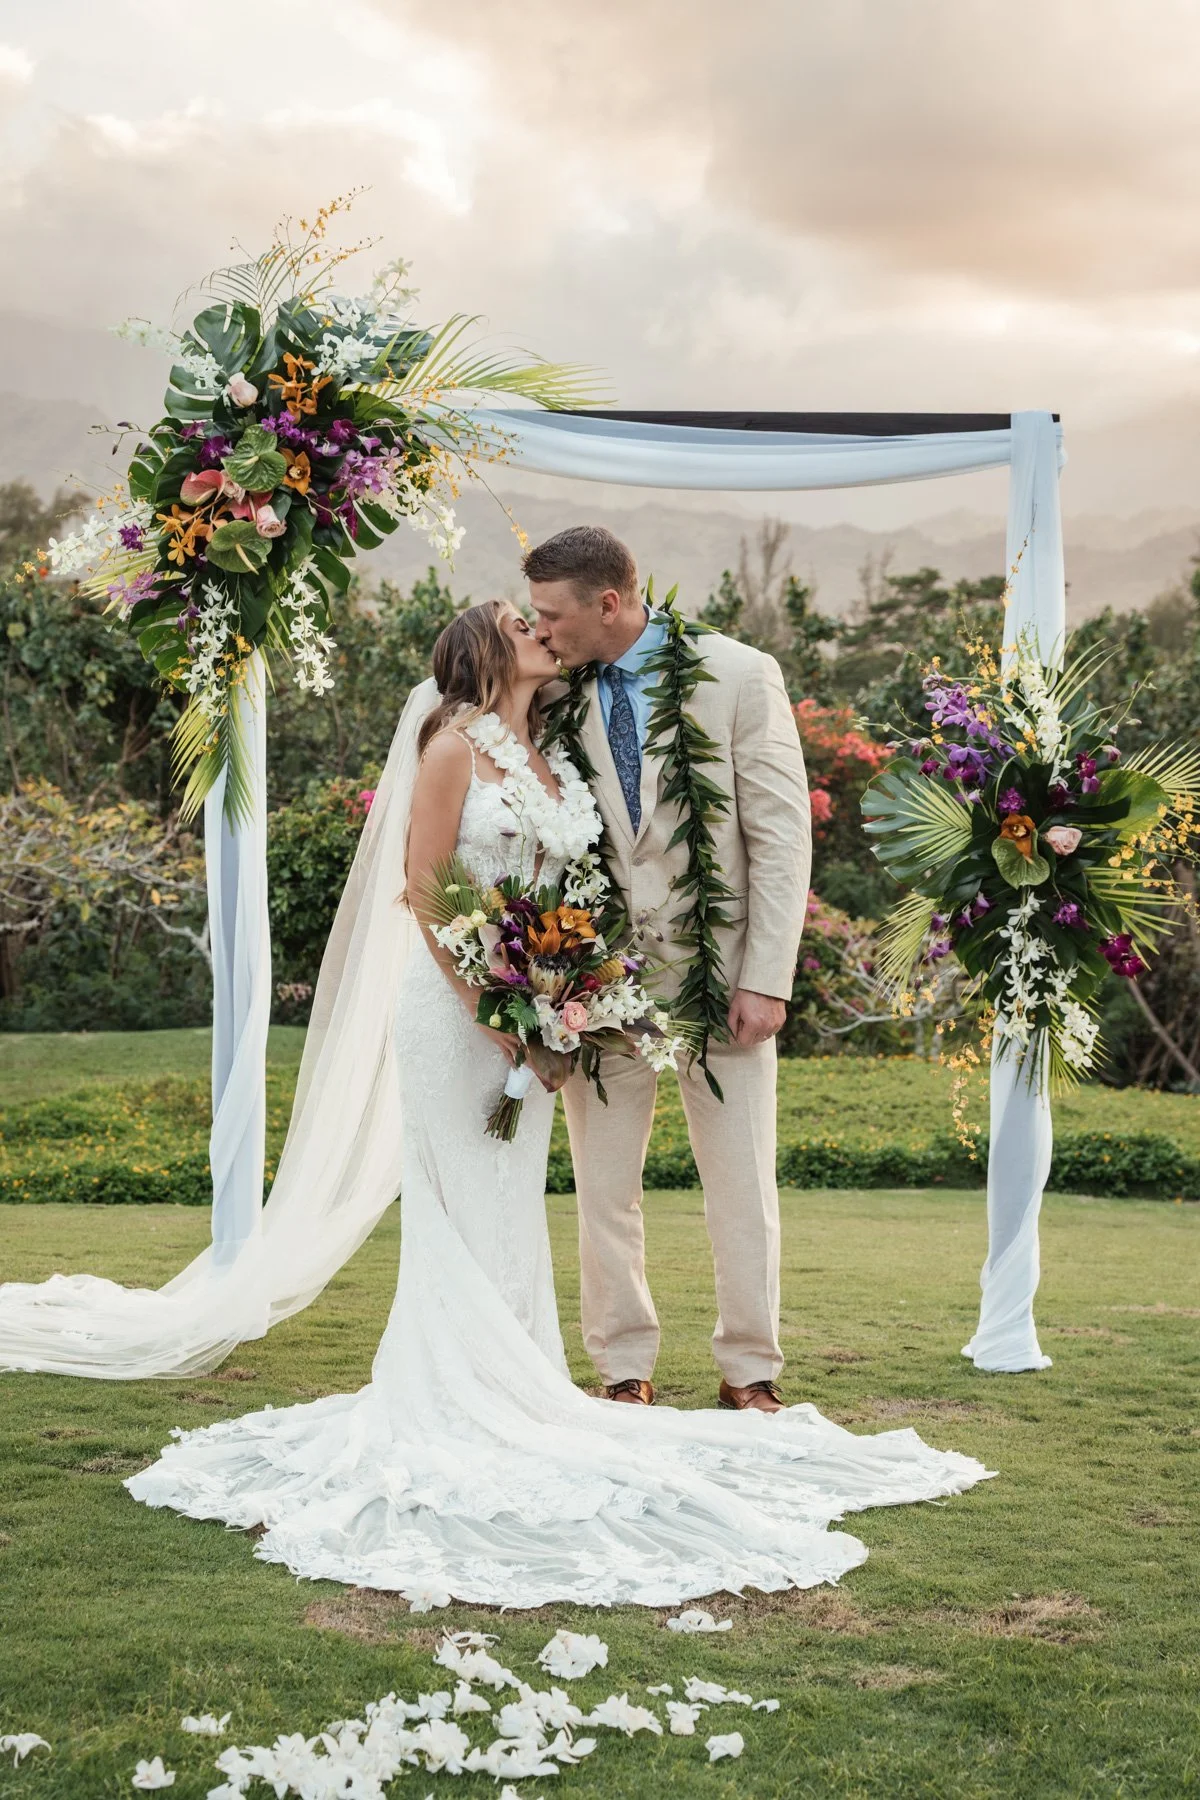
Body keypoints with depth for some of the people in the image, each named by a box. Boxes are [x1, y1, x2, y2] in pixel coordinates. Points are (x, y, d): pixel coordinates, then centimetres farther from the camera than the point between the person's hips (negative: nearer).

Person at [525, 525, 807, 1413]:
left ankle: (750, 1374, 18)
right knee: (604, 1188, 6)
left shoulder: (738, 675, -5)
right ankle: (627, 1375, 19)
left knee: (744, 1187, 4)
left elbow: (783, 835, -5)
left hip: (720, 971, -2)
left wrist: (767, 978, -11)